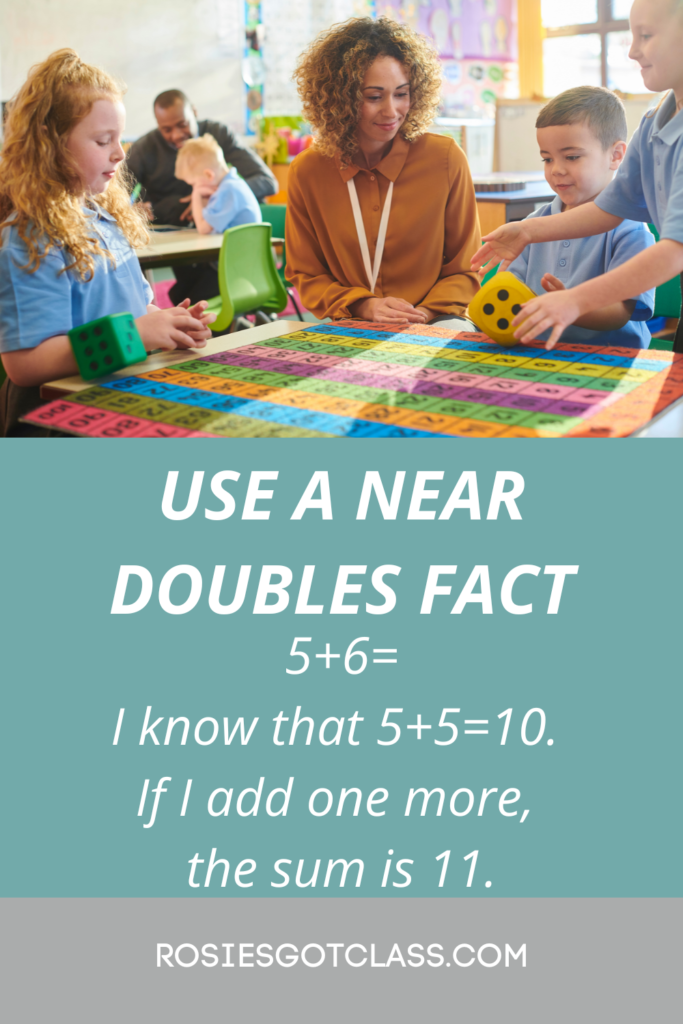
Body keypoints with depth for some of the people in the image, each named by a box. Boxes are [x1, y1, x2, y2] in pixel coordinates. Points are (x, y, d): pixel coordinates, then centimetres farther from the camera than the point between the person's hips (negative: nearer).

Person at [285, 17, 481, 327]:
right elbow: (306, 275, 9)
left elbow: (463, 269, 5)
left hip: (432, 323, 0)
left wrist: (424, 313, -14)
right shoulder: (307, 171, 0)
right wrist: (363, 306, -10)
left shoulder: (445, 159, -2)